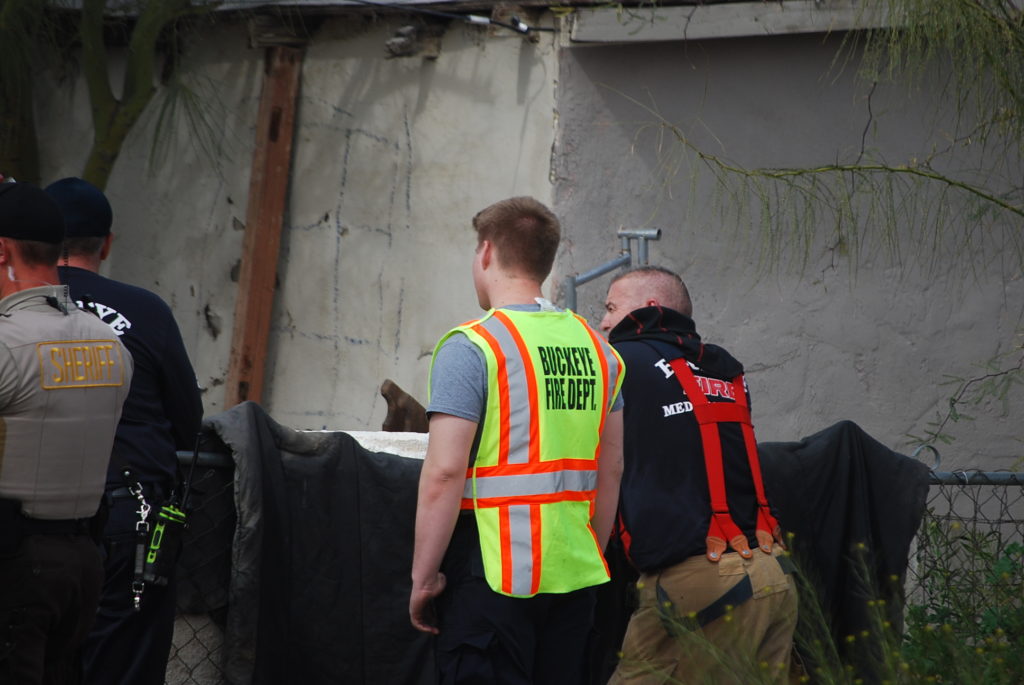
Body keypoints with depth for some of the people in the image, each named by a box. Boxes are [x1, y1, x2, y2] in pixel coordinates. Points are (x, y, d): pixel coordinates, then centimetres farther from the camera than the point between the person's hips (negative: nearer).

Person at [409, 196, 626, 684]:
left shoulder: (471, 347, -9)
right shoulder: (597, 348, 11)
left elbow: (445, 472, -15)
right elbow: (611, 471, 15)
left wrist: (424, 578, -9)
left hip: (494, 574, -6)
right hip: (574, 578, 7)